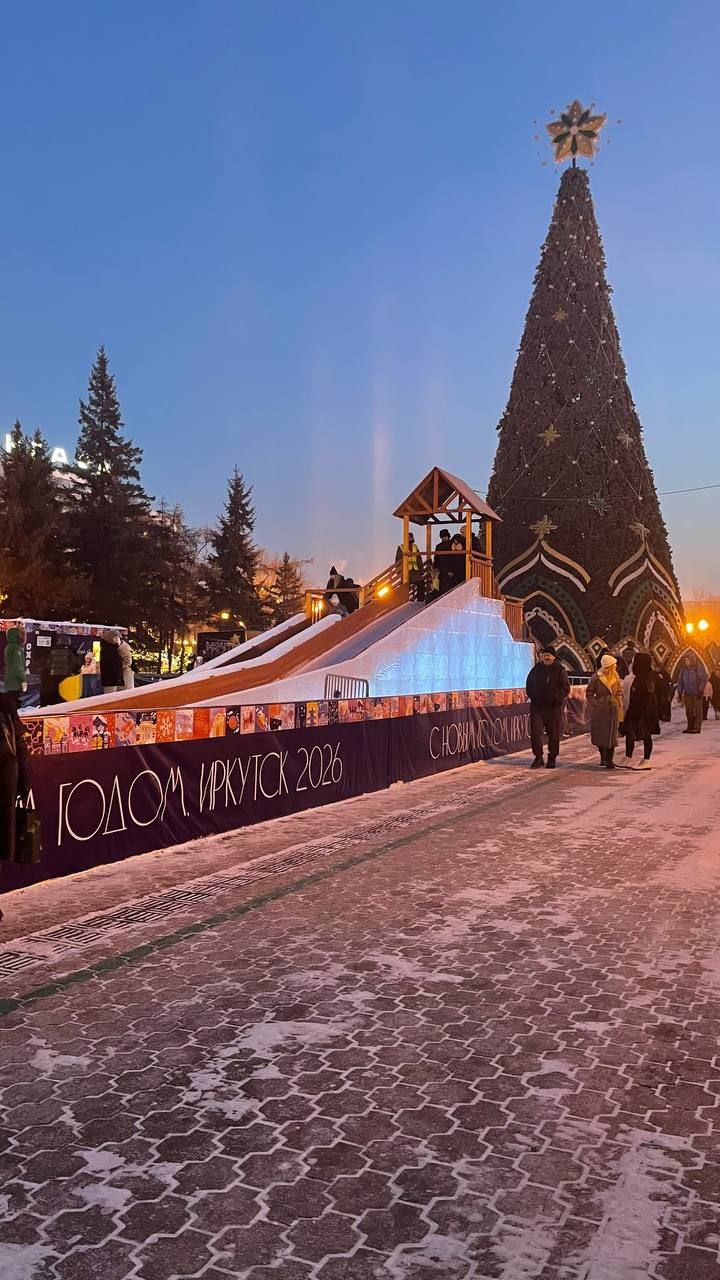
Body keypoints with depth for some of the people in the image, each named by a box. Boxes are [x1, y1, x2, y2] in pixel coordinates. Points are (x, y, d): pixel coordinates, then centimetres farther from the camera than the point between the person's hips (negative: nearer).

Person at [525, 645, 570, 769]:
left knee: (554, 735, 5)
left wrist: (556, 697, -14)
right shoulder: (537, 668, 7)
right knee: (535, 733, -3)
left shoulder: (560, 670, -4)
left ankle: (552, 759, 18)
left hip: (554, 708, -3)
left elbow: (566, 688, -5)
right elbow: (529, 684, 18)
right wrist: (531, 695, 4)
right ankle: (538, 758, 8)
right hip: (537, 706, 3)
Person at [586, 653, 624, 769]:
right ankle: (603, 756, 26)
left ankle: (609, 760, 1)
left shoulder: (616, 678, 6)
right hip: (600, 710, -2)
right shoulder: (596, 677, -6)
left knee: (611, 735, -2)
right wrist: (595, 704, -12)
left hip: (613, 709, 2)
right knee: (599, 734, 6)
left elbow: (619, 693, 15)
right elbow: (589, 693, -2)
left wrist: (619, 705, 3)